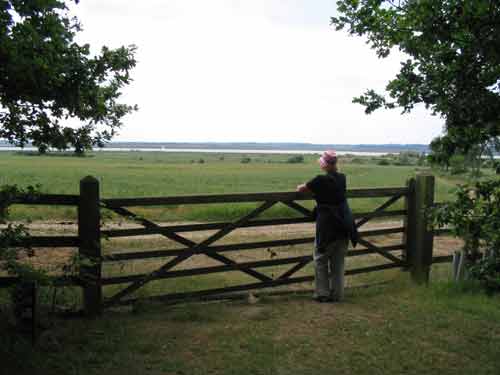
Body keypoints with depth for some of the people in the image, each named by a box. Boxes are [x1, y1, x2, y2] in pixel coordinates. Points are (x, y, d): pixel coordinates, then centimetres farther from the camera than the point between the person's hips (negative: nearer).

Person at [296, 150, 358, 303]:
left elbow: (301, 189, -1)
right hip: (344, 224, 6)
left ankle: (323, 294, 12)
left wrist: (300, 187, 18)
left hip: (327, 225, -6)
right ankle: (337, 294, 19)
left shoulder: (321, 180, -16)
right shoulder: (342, 178, 0)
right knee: (338, 261, 13)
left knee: (321, 260, 9)